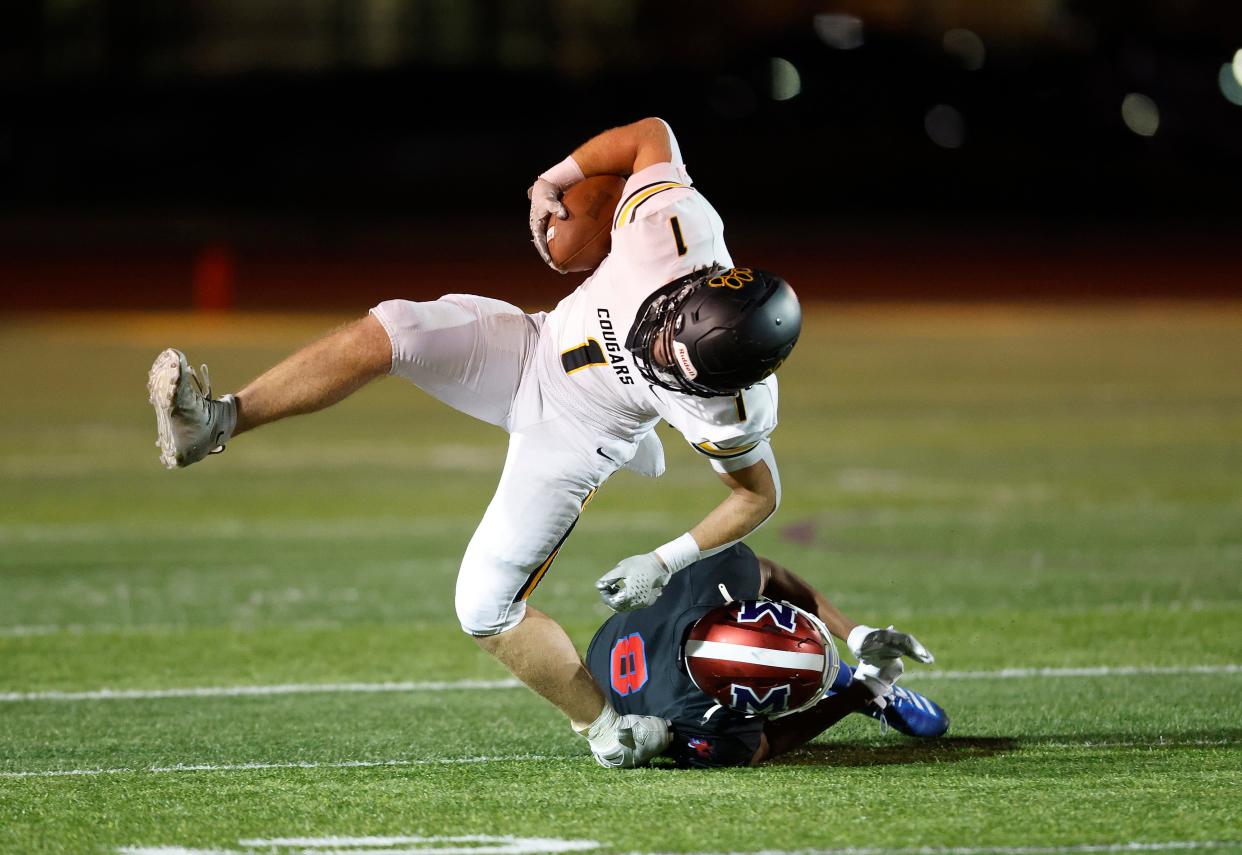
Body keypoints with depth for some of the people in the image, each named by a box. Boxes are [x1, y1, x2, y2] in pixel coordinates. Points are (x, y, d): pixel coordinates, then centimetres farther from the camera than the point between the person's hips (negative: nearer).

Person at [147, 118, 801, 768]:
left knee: (485, 611, -9)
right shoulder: (673, 228, -31)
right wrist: (552, 181, -8)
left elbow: (760, 495, -13)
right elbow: (651, 135, -12)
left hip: (569, 440, -4)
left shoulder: (727, 412, -33)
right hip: (533, 345, 4)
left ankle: (605, 725, 11)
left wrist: (667, 563, -14)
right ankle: (216, 422, -22)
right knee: (381, 335, -22)